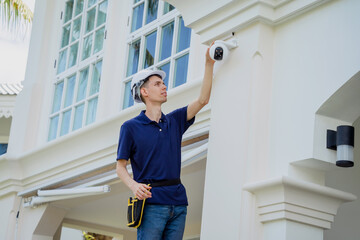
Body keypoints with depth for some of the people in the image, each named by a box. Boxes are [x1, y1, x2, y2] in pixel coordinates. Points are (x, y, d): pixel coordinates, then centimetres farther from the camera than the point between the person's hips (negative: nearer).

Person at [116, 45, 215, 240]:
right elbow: (120, 167, 2)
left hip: (178, 202, 5)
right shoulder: (130, 127, 4)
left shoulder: (174, 121, 16)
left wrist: (209, 64, 5)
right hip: (151, 203, -4)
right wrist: (134, 185, -19)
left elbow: (202, 100, 10)